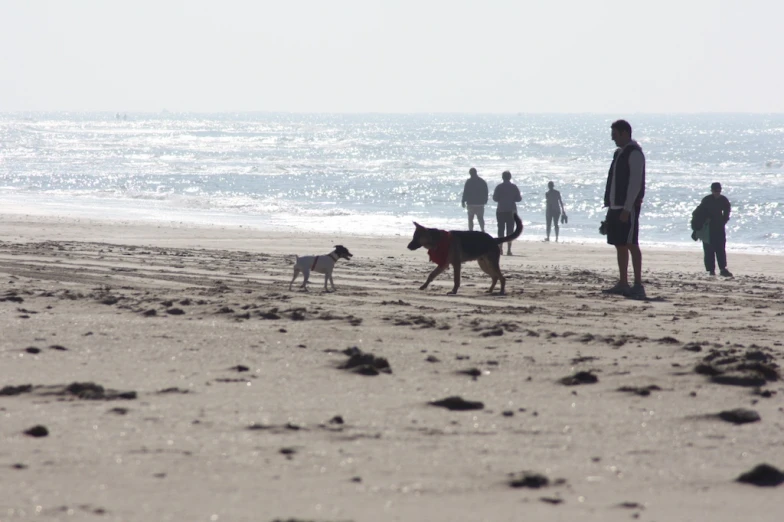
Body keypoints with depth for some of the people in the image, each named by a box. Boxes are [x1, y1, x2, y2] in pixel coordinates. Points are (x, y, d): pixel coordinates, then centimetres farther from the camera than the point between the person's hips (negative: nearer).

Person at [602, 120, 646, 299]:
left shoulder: (634, 153, -11)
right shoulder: (619, 153, 18)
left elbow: (635, 182, -17)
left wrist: (627, 208, -22)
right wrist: (610, 206, 17)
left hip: (628, 208, -9)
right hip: (616, 207, 9)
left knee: (631, 244, -11)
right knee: (619, 245, 10)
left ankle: (638, 285, -12)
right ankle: (623, 284, 14)